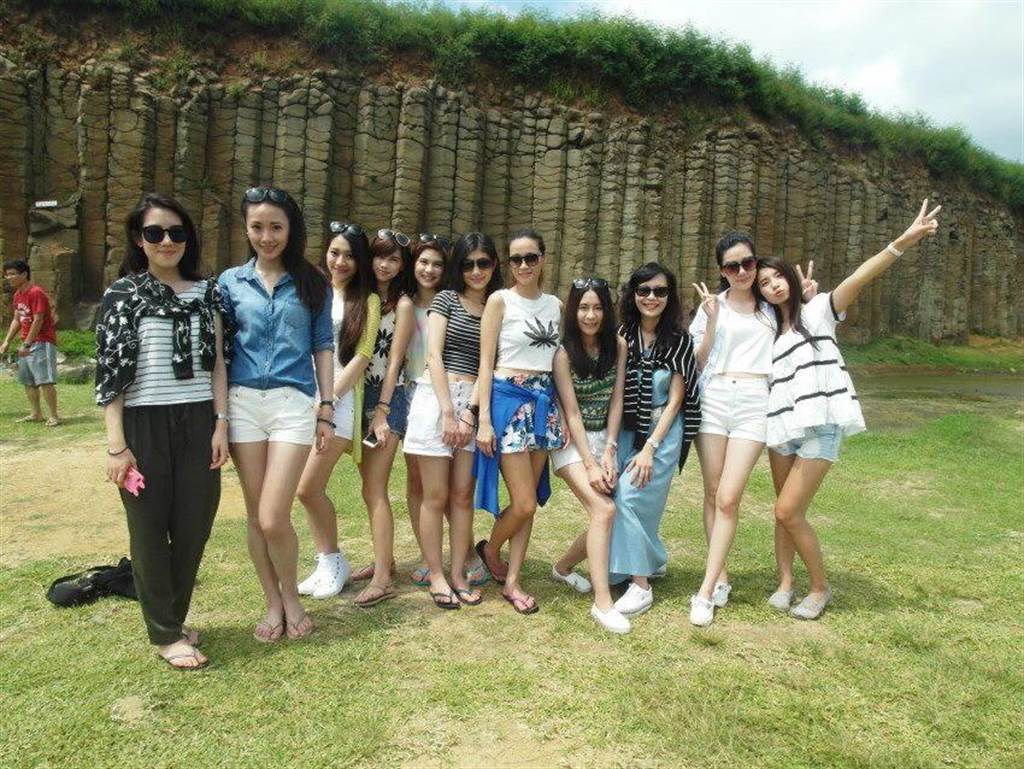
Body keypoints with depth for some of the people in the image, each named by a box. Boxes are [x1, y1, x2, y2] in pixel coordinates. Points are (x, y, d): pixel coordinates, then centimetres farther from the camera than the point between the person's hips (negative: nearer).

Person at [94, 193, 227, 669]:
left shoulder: (205, 291, 8)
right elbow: (109, 371, -5)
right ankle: (165, 634, 19)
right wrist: (116, 444, -10)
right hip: (144, 425, -3)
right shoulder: (124, 293, -1)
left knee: (194, 526, 7)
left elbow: (217, 362, 9)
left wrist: (221, 424, 1)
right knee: (150, 529, 5)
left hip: (198, 423, 3)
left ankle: (173, 619, 27)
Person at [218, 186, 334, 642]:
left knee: (273, 518, -9)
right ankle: (273, 604, 25)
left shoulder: (311, 283, 7)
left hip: (294, 403, -2)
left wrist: (327, 408, 3)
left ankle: (291, 597, 17)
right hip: (243, 402, 2)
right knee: (255, 515, 8)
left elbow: (323, 347, 8)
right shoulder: (231, 281, 9)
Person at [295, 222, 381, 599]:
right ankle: (326, 564, 20)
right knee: (310, 489, 4)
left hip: (340, 398, -4)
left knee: (308, 487, -9)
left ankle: (335, 562, 12)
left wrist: (328, 398, -11)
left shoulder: (367, 301, 3)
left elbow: (361, 356, -5)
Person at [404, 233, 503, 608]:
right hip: (437, 396, -3)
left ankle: (459, 574, 14)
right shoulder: (446, 299, 4)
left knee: (462, 495, 4)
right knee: (436, 496, 1)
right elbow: (433, 356, -4)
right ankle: (435, 575, 11)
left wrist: (471, 411, -8)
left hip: (475, 403, 3)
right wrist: (448, 410, -11)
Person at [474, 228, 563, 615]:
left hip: (544, 401, 5)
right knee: (524, 503, -6)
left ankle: (511, 581, 18)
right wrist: (484, 419, -12)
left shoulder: (554, 305, 11)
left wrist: (562, 413, 8)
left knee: (529, 500, 8)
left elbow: (560, 361, 15)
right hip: (508, 399, -5)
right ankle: (490, 549, 23)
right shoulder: (499, 300, -3)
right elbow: (485, 362, -6)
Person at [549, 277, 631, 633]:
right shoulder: (564, 352, -11)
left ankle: (563, 567, 28)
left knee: (604, 516, 1)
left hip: (606, 439, 5)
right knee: (604, 510, -21)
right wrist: (590, 463, -18)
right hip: (573, 442, -5)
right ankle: (602, 602, -14)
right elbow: (571, 413, -14)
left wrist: (609, 453, -9)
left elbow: (616, 401, -1)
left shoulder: (618, 346, 0)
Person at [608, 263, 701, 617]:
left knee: (629, 496, -17)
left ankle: (640, 585, -7)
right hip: (627, 429, 4)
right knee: (614, 495, -2)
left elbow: (674, 401, -6)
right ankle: (652, 560, 23)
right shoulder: (622, 335, 0)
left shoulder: (679, 340, -6)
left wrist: (649, 448, -13)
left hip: (662, 431, -4)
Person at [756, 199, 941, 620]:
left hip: (819, 429, -5)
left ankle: (820, 587, 11)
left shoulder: (817, 311, 2)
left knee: (788, 512, -8)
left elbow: (860, 277, -13)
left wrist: (904, 241, -27)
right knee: (785, 511, 10)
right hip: (781, 428, 5)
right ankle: (785, 582, 25)